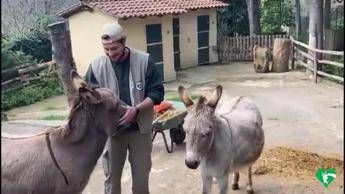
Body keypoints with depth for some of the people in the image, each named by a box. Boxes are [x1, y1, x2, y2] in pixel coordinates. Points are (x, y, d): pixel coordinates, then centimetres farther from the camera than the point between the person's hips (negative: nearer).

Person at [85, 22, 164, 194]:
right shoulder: (96, 65, -8)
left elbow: (157, 93, -9)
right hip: (111, 129, 1)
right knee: (112, 176, 14)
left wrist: (136, 109, -24)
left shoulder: (144, 61, -11)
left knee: (141, 174, 15)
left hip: (140, 128, 0)